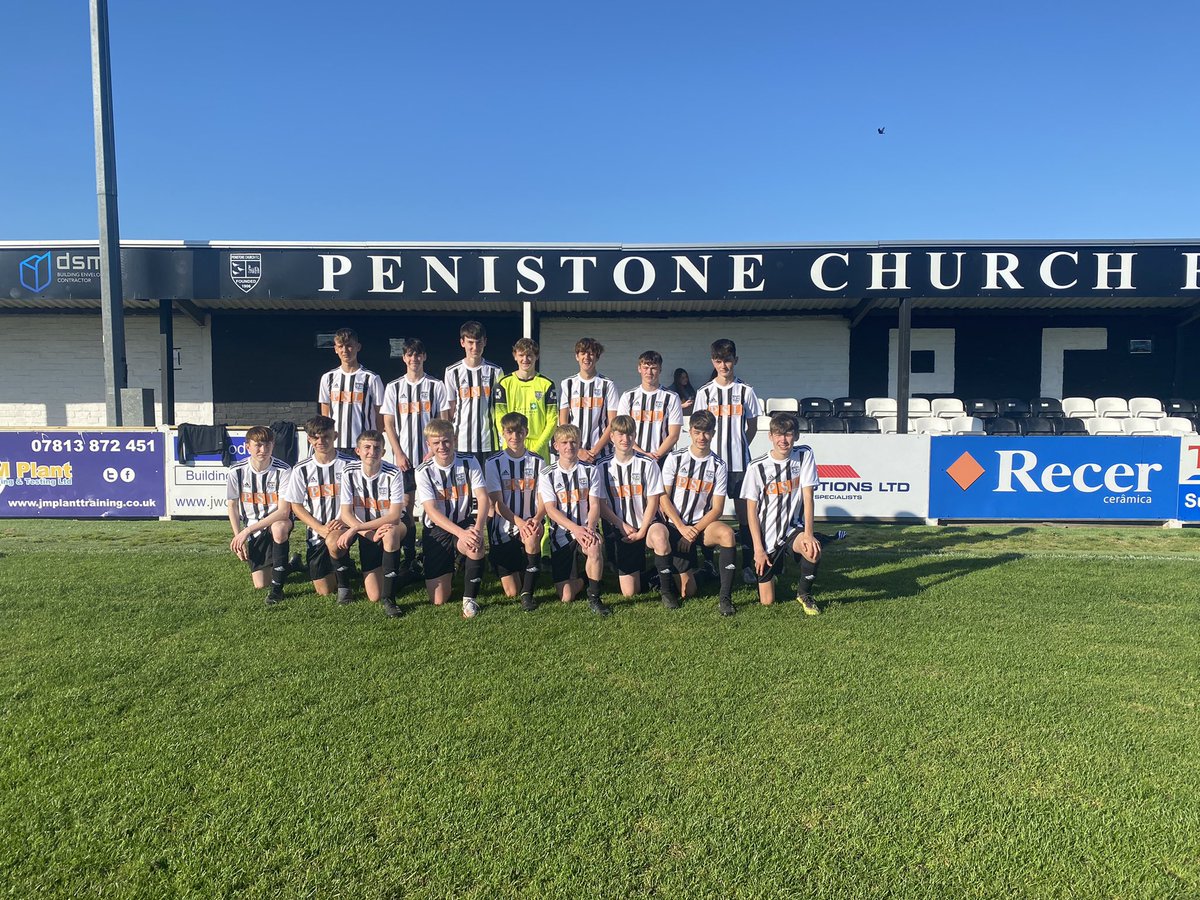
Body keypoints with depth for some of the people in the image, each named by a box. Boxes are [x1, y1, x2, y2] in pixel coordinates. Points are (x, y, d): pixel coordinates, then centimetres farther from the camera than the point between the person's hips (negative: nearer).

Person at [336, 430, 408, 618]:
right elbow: (346, 514, -12)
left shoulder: (393, 474, -20)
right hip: (365, 531, 2)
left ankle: (388, 597, -28)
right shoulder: (349, 472, -11)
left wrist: (356, 528, -31)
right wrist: (371, 534, -28)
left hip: (390, 527, -2)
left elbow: (394, 515, -26)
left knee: (390, 534, -41)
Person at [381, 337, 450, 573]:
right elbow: (388, 423, 6)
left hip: (431, 455, -1)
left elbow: (443, 421, 1)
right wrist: (398, 453, -3)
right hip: (404, 456, 1)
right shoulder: (393, 387, 8)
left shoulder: (436, 386, 3)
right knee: (405, 504, 2)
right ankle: (409, 557, 9)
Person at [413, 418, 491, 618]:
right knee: (438, 600, -4)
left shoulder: (469, 462, -6)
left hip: (466, 523, 0)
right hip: (438, 529, 0)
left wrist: (478, 528, -32)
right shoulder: (424, 471, -10)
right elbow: (432, 511, -18)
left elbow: (483, 498, -13)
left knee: (476, 545, -38)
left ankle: (470, 598, -14)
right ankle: (448, 570, 33)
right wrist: (461, 533, -33)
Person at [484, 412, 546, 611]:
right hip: (503, 526, -1)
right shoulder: (493, 463, -2)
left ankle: (528, 592, -22)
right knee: (511, 592, -5)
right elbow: (497, 503, -8)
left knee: (532, 538, -38)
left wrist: (536, 519, -23)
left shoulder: (537, 462, 3)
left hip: (531, 523, 1)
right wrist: (519, 522, -25)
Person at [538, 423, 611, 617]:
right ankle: (578, 578, 29)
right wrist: (575, 529, -23)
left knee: (596, 546, -39)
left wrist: (589, 528, -24)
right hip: (561, 534, 0)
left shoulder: (590, 471, 5)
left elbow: (594, 505, -3)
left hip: (585, 530, 0)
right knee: (566, 597, -8)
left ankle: (594, 598, -20)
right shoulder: (547, 475, 1)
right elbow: (551, 510, -8)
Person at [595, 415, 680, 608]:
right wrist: (623, 526, -10)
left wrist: (641, 532, -13)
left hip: (646, 524, -1)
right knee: (629, 592, -6)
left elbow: (653, 501, -6)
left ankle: (667, 590, -20)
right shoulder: (604, 467, 0)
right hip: (621, 529, 2)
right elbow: (601, 505, 0)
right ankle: (640, 568, 30)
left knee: (659, 535, -41)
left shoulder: (647, 463, -5)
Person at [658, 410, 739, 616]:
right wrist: (682, 528, -13)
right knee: (687, 591, -10)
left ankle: (725, 598, -28)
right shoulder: (675, 459, -1)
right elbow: (663, 498, -3)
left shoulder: (719, 465, 1)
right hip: (674, 526, -1)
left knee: (727, 533, -35)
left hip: (702, 524, 1)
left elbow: (717, 509, -2)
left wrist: (694, 531, -15)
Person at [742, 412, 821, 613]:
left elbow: (807, 496, -9)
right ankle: (770, 568, 36)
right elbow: (751, 510, -5)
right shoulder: (757, 467, -9)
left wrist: (808, 534, -21)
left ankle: (804, 593, -3)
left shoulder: (804, 455, -5)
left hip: (793, 529, 1)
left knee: (813, 551, -35)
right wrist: (758, 548, -10)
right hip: (767, 535, -1)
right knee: (767, 601, -1)